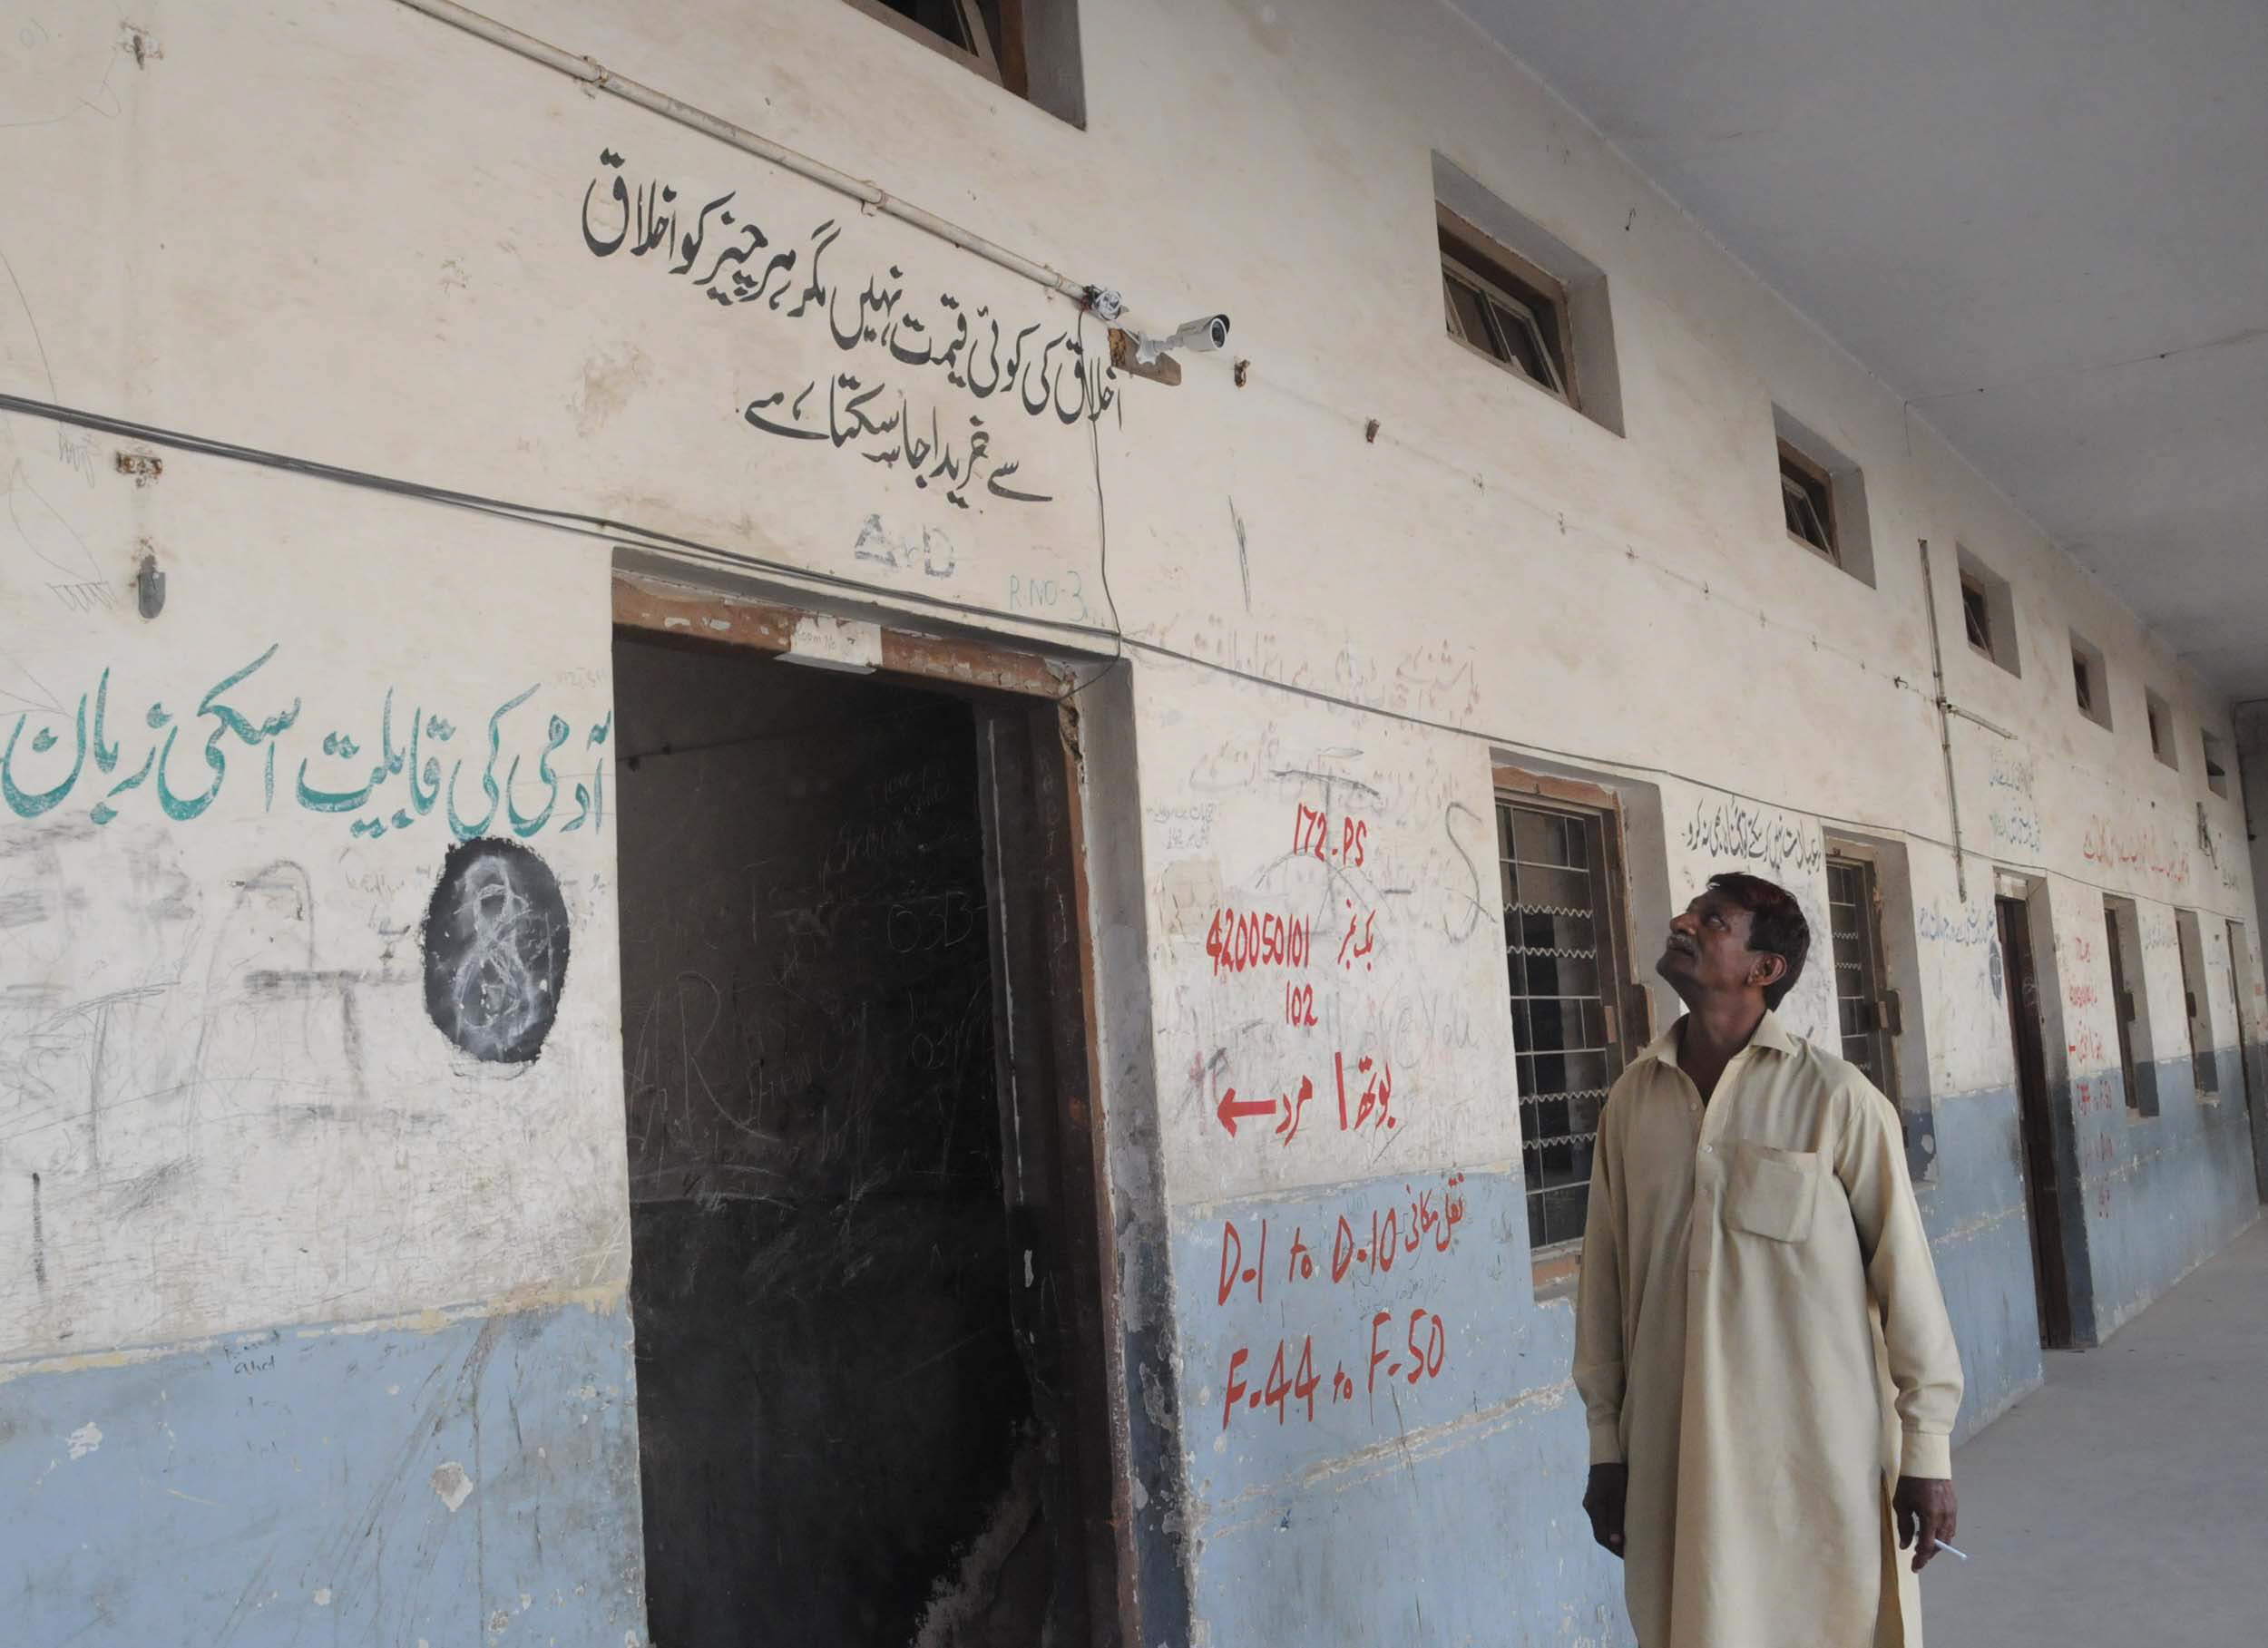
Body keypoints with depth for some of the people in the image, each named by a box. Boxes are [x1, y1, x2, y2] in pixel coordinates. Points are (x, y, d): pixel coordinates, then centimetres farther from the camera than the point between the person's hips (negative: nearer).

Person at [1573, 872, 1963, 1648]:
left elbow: (1903, 1271, -5)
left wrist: (1926, 1448, -3)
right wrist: (1606, 1443, 9)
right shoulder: (1632, 1100, 2)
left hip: (1819, 1447, -3)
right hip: (1676, 1451, 3)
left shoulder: (1835, 1097, -9)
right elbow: (1604, 1277, 6)